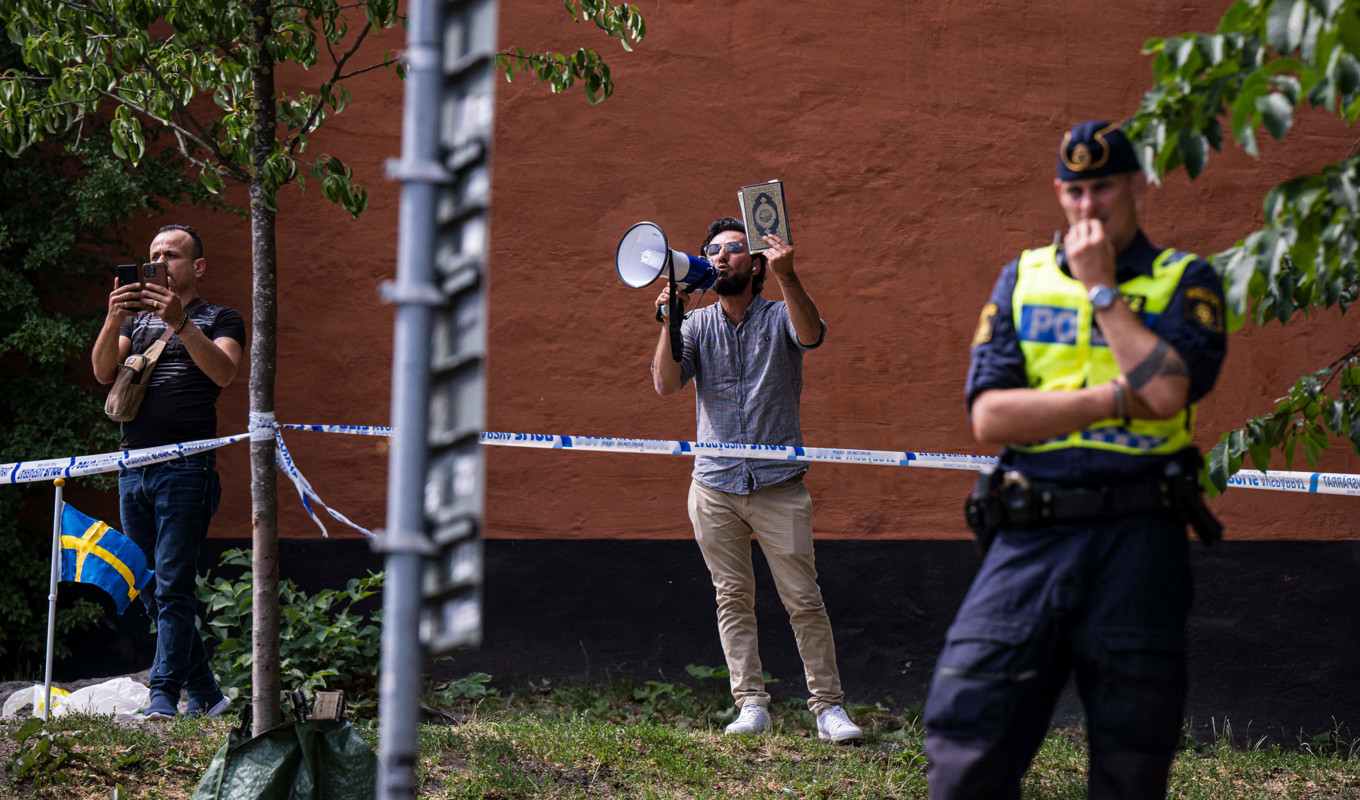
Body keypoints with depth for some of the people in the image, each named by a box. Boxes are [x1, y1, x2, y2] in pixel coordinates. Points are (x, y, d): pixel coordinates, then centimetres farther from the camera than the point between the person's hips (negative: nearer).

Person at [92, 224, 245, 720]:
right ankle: (205, 694, 14)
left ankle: (163, 699, -12)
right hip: (133, 468, 6)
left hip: (186, 468, -6)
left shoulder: (219, 320, 8)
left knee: (172, 589, -11)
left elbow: (223, 371, -13)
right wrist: (114, 319, -13)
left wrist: (179, 324, -24)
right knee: (151, 591, 6)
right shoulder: (137, 320, 22)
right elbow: (103, 372, 4)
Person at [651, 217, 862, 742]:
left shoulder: (779, 317, 2)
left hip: (778, 484, -2)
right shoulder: (697, 325, 9)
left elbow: (811, 335, -22)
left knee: (803, 599, -4)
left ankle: (828, 706, 2)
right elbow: (666, 384, -5)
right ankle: (751, 706, 10)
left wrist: (787, 277, -37)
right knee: (733, 597, 4)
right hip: (715, 486, 3)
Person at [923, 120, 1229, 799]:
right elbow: (990, 416, 0)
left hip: (1135, 541, -2)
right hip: (1029, 538, 2)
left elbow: (1167, 391, -13)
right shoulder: (1022, 278, 14)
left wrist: (1101, 289, -5)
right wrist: (1120, 396, -8)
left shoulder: (1186, 282, 7)